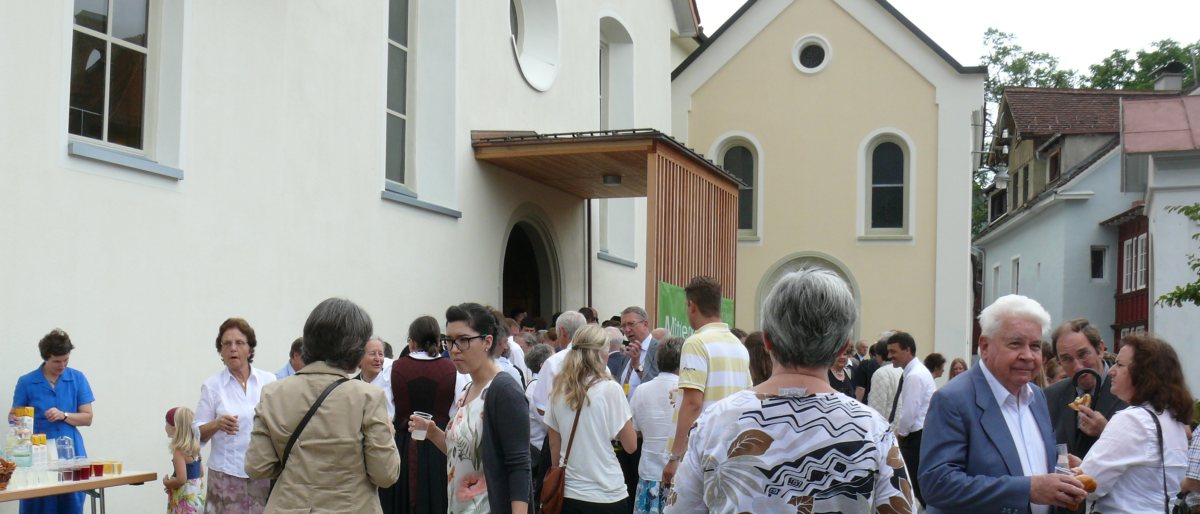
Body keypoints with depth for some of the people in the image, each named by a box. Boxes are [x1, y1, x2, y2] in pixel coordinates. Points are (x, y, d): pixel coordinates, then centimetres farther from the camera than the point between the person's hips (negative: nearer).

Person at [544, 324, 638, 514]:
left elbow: (554, 447, 9)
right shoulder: (610, 389, -10)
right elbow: (630, 446, -5)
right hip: (607, 495, -4)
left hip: (568, 494, 4)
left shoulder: (559, 390, 3)